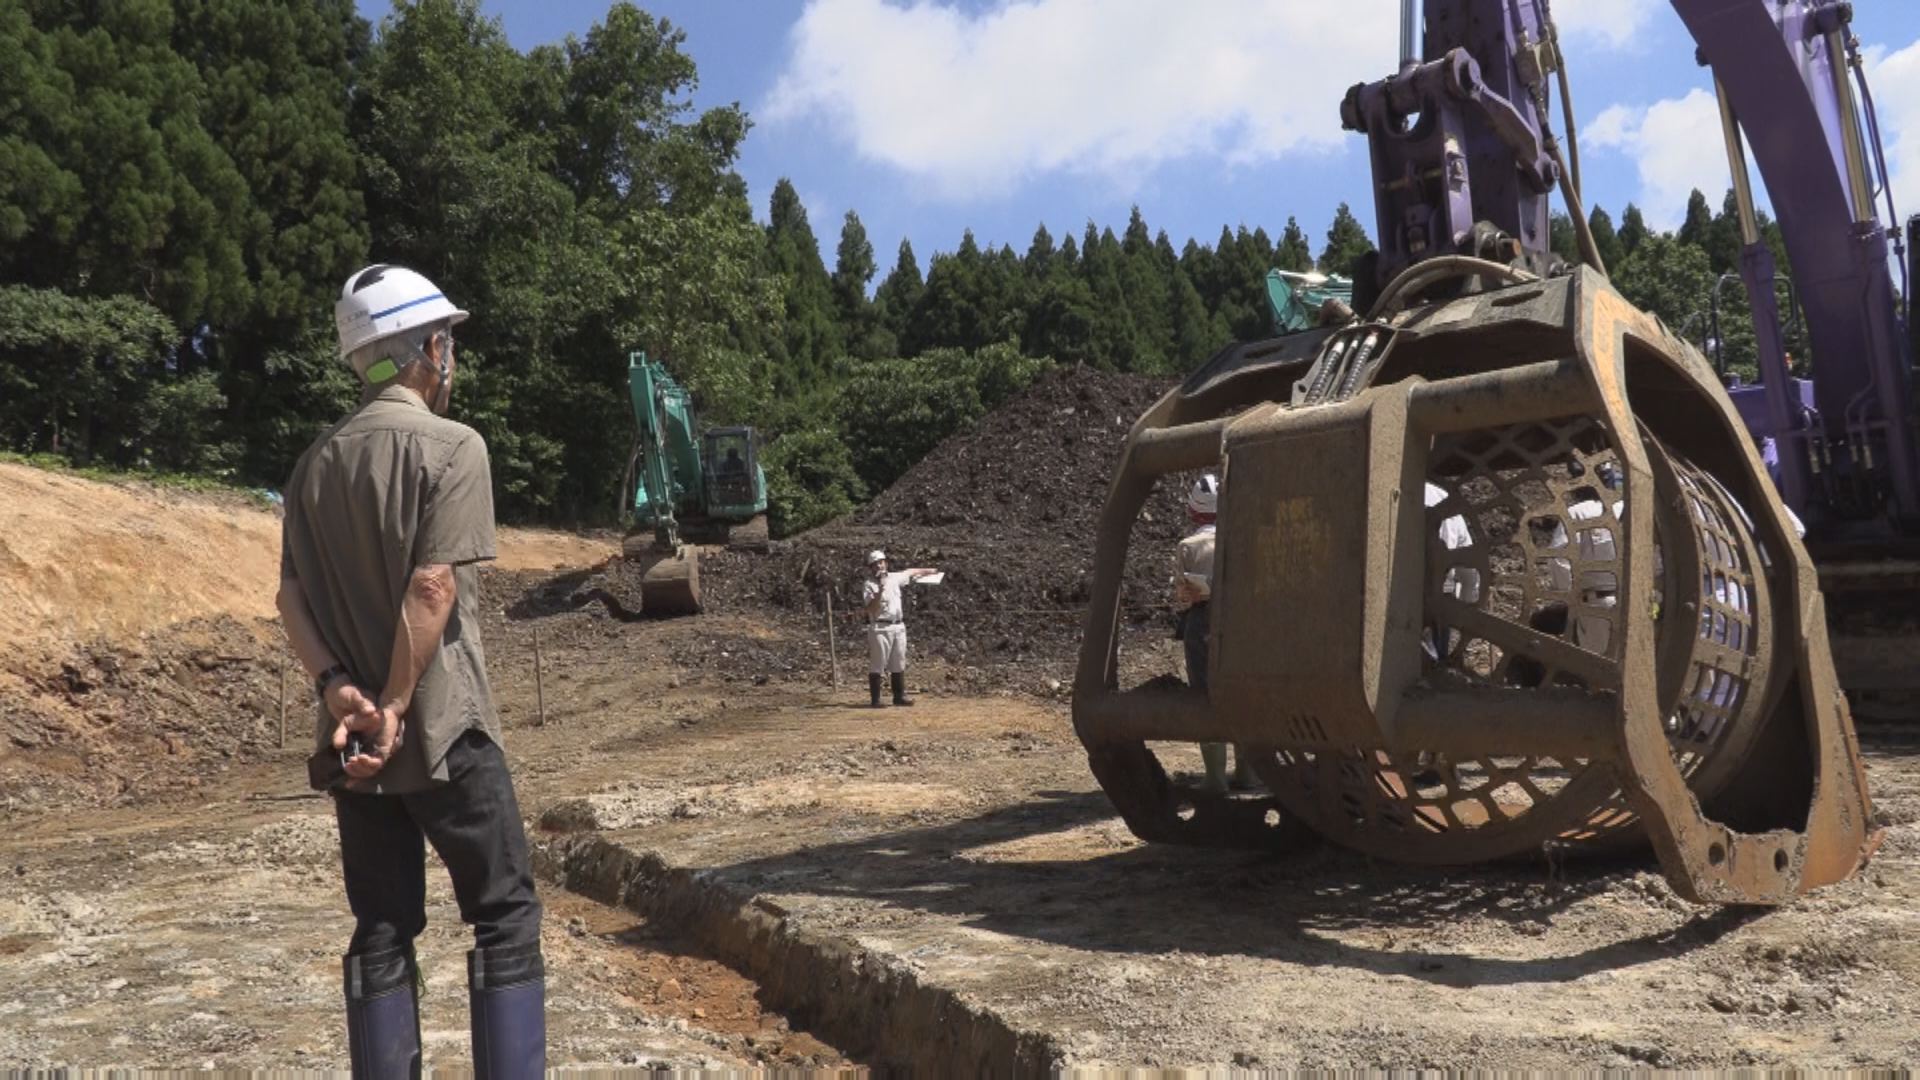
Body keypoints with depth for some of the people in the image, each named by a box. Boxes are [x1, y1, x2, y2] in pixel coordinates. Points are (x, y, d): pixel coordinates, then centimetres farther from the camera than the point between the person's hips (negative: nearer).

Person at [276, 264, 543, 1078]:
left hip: (349, 737, 6)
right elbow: (433, 588, -18)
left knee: (381, 933, 12)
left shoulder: (316, 462, 11)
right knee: (504, 918, 3)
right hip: (442, 730, -6)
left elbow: (291, 596, 3)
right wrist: (396, 707, -15)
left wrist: (338, 688, -7)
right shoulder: (451, 445, -9)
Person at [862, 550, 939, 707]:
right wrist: (880, 591, -31)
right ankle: (875, 699, 0)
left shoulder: (893, 578, 10)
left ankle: (899, 696, 18)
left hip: (898, 626, 7)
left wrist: (928, 571, 39)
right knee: (876, 665, -3)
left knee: (899, 664, 11)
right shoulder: (869, 586, -8)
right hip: (880, 628, -6)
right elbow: (872, 608, -19)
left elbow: (908, 572, 28)